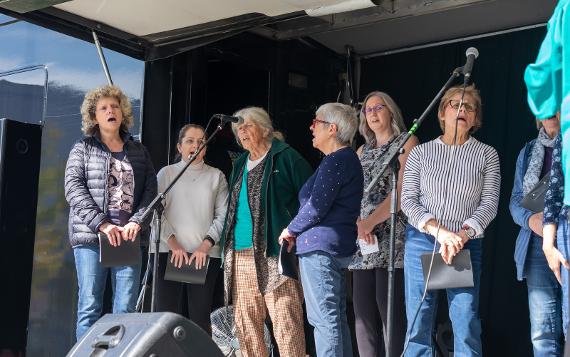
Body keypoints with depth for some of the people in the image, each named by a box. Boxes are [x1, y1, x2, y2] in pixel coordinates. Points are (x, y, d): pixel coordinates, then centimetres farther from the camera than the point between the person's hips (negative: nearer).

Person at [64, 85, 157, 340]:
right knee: (90, 307, -3)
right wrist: (102, 224, -15)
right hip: (90, 236, -2)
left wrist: (136, 222, -9)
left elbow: (150, 190, 9)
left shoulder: (138, 151, 16)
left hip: (128, 237, 2)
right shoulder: (83, 149, 9)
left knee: (126, 309, -1)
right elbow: (74, 188, -4)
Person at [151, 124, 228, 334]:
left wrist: (205, 245, -8)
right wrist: (173, 244, -9)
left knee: (201, 317, -2)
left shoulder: (216, 176, 13)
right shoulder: (167, 173, 11)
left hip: (205, 254, 0)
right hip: (169, 252, 0)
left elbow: (223, 216, 5)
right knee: (168, 315, -4)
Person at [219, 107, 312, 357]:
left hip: (275, 252, -7)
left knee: (285, 322, -11)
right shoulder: (240, 164, 21)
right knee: (245, 324, 7)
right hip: (240, 256, 7)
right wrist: (227, 245, 18)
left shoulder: (286, 158, -1)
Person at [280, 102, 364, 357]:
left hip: (320, 246, -10)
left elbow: (316, 206, -17)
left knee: (324, 319, -8)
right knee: (337, 317, 13)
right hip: (339, 247, 10)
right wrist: (299, 231, 10)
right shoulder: (348, 158, 18)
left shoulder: (335, 161, -14)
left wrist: (291, 230, -1)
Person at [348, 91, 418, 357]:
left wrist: (371, 222, -18)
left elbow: (402, 190, -10)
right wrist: (358, 224, -7)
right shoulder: (362, 151, 21)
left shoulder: (406, 143, 3)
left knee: (390, 310, -11)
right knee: (363, 312, 2)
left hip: (392, 239, -6)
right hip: (362, 240, 6)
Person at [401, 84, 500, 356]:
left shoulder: (487, 155, 5)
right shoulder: (421, 153, 6)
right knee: (418, 323, 2)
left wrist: (463, 234, -16)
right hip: (422, 241, 1)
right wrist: (439, 231, -15)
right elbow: (408, 200, 0)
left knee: (467, 321, -7)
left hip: (467, 245, 0)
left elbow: (490, 203, 0)